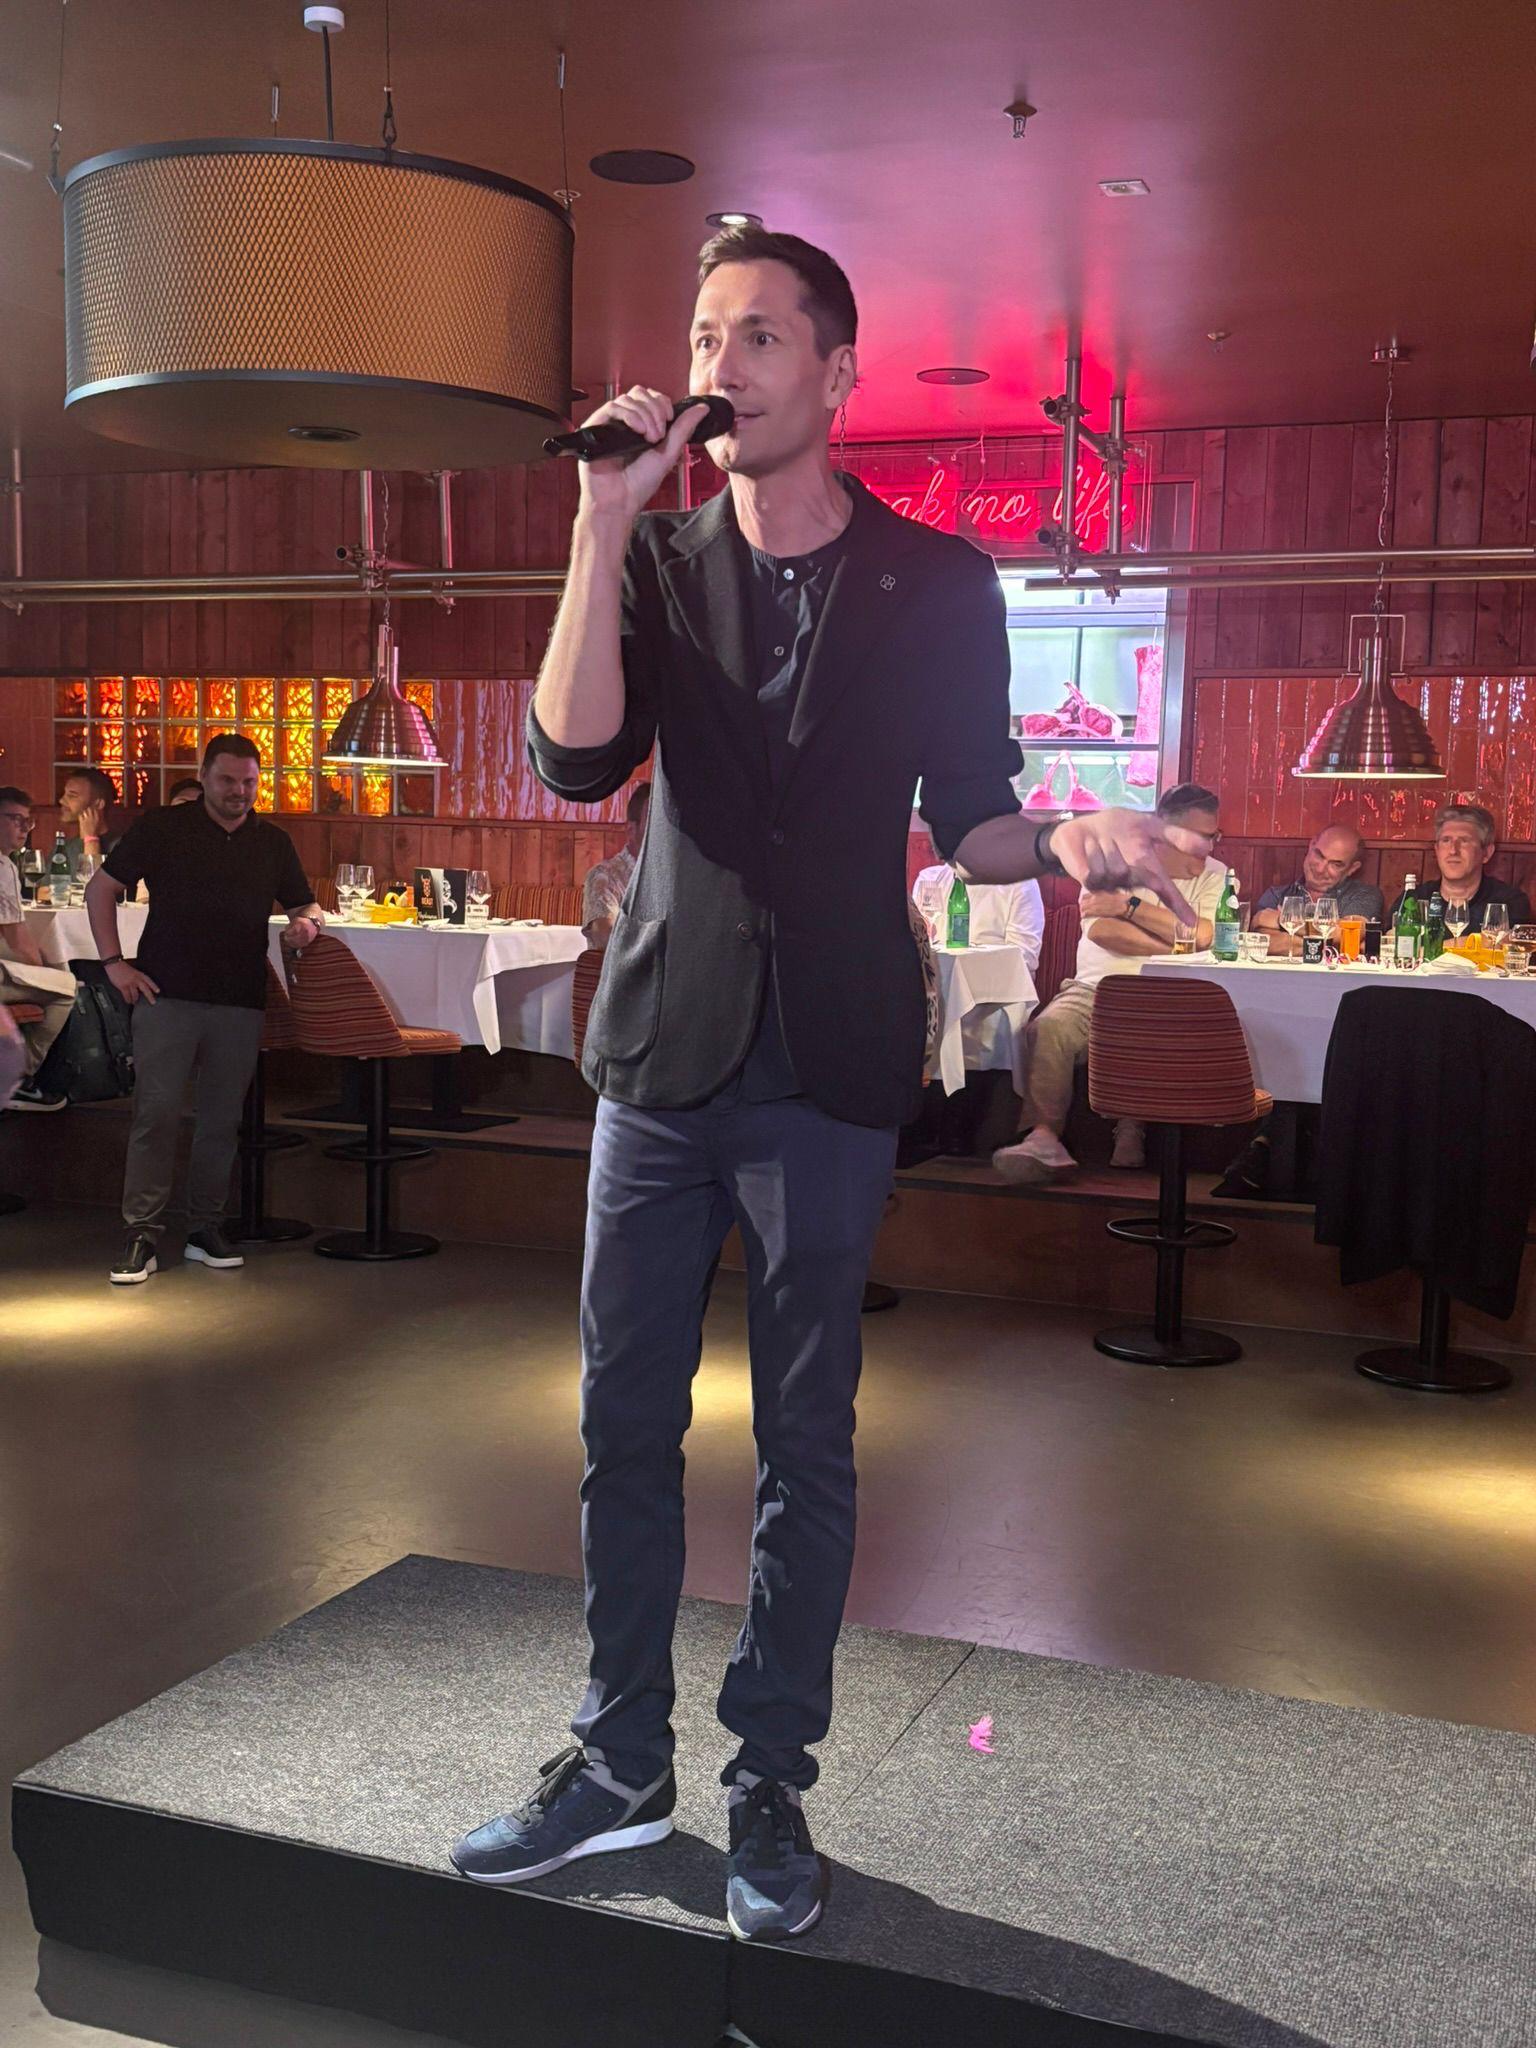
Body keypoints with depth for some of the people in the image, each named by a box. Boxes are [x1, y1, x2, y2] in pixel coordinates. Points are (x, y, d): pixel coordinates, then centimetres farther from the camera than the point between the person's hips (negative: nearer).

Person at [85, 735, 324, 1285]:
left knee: (222, 1120, 8)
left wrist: (308, 924, -6)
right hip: (167, 995, -3)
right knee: (156, 1114, -6)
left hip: (241, 1002, 3)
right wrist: (114, 962, -3)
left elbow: (304, 907, 19)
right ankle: (142, 1234, 1)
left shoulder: (273, 842, 12)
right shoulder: (161, 827, 2)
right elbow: (100, 889, 6)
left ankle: (206, 1228, 18)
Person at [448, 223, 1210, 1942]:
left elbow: (965, 821, 4)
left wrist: (1060, 842, -18)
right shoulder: (658, 564, 6)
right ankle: (620, 1764, 26)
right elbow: (576, 763, -11)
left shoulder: (934, 580, 1)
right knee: (623, 1419, 9)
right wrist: (605, 519, -14)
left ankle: (770, 1788, 22)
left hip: (829, 1071, -2)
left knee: (805, 1443, 6)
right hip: (663, 1051, 3)